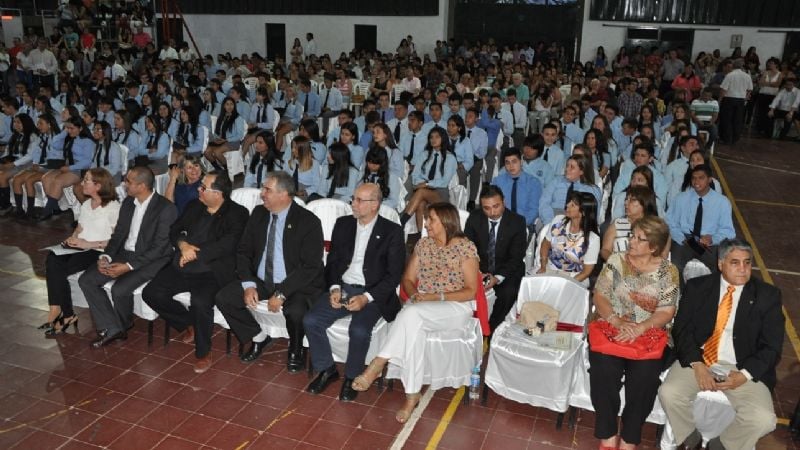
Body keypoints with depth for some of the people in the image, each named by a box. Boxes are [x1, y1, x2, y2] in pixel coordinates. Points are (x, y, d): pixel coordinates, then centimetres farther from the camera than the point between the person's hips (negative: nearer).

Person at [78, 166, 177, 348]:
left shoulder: (166, 209, -18)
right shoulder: (128, 203, 7)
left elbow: (159, 248, -19)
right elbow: (118, 234, 13)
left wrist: (128, 266, -23)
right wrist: (106, 256, -5)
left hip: (151, 260, -8)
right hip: (125, 253, 8)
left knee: (119, 289, -28)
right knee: (86, 280, -7)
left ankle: (123, 325, 5)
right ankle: (111, 328, -2)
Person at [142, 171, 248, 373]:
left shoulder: (237, 213, -5)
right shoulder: (194, 207, 16)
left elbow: (226, 245, -17)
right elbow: (174, 230, 17)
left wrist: (194, 254, -14)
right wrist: (182, 244, -6)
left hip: (212, 272, -7)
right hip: (182, 268, 7)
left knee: (200, 301, -33)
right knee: (151, 293, -9)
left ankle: (203, 352, -8)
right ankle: (189, 324, 14)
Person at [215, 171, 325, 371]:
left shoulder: (308, 221, -15)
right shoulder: (258, 213, 2)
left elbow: (310, 267, -18)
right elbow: (243, 251, 5)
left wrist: (281, 294, -24)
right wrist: (248, 285, -11)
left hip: (297, 285, -5)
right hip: (260, 281, 6)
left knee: (296, 311, -34)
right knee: (223, 298, -13)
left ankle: (295, 348, 2)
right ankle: (258, 337, 11)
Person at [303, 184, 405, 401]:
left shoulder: (392, 231, -5)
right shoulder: (343, 224, 9)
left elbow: (394, 275, -7)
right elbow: (332, 261, 12)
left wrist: (366, 298, -18)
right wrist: (334, 288, -7)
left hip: (371, 294, -4)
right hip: (342, 288, 5)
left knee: (359, 330, -30)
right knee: (311, 320, -16)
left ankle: (352, 377, -2)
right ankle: (326, 369, 6)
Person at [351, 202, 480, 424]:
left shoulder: (465, 247, -5)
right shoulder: (423, 244, 10)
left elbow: (470, 291, -7)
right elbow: (407, 279, 13)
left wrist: (437, 296, -18)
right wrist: (414, 294, -11)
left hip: (455, 307, -4)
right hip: (421, 305, 4)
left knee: (411, 314, -35)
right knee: (413, 327, -34)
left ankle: (377, 365, -29)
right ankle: (412, 395, -29)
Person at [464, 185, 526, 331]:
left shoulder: (518, 222, -11)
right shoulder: (474, 218, -5)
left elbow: (516, 257, -11)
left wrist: (498, 278, -25)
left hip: (507, 270, -2)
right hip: (480, 267, 2)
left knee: (508, 293, -31)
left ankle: (489, 329, -12)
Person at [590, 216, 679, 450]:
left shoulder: (668, 271, 3)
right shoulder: (616, 261, 5)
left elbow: (666, 312, -2)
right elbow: (599, 296, 2)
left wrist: (639, 328, -20)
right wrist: (616, 321, -16)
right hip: (611, 330, 1)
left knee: (643, 376, -28)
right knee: (604, 371, -27)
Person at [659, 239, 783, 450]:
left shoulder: (767, 295, 3)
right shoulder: (697, 287, 4)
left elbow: (772, 346, 0)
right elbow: (682, 330, 0)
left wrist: (745, 375, -14)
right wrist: (697, 365, -15)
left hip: (743, 369, 0)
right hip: (698, 360, 1)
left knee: (762, 419, -24)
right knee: (668, 394, -24)